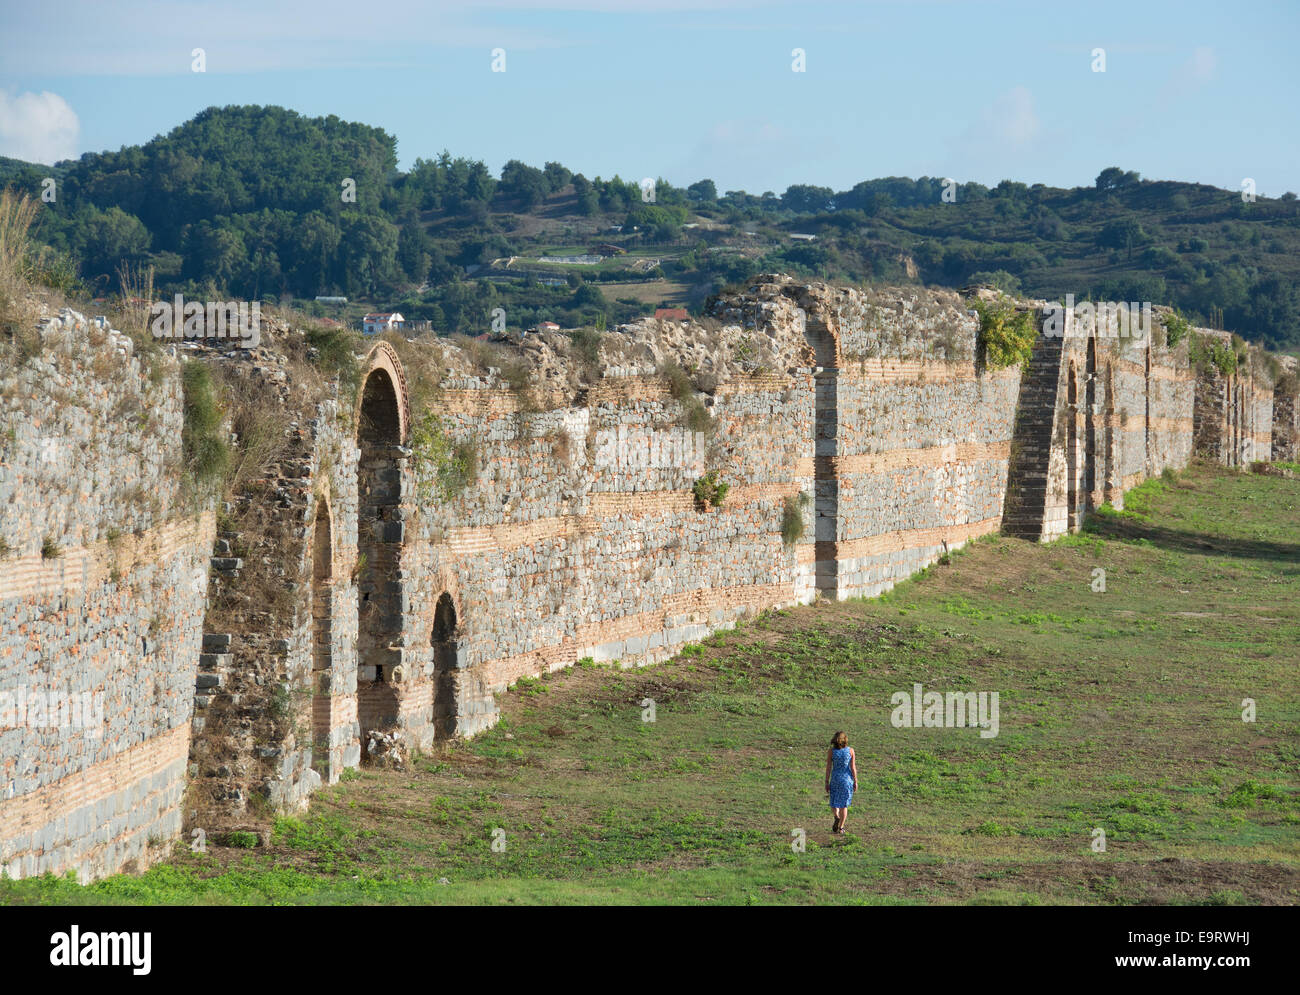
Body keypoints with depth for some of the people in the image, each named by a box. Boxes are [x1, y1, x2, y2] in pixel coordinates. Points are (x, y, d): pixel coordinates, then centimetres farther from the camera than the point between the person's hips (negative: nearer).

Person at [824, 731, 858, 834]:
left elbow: (828, 768, -4)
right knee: (843, 804, 9)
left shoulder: (831, 751, -4)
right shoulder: (850, 750, -4)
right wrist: (855, 781, 3)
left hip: (835, 779, 0)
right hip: (847, 779, 0)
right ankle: (841, 827, 7)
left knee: (834, 803, 13)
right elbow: (853, 767, -4)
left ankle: (837, 817, -16)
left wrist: (827, 783, 2)